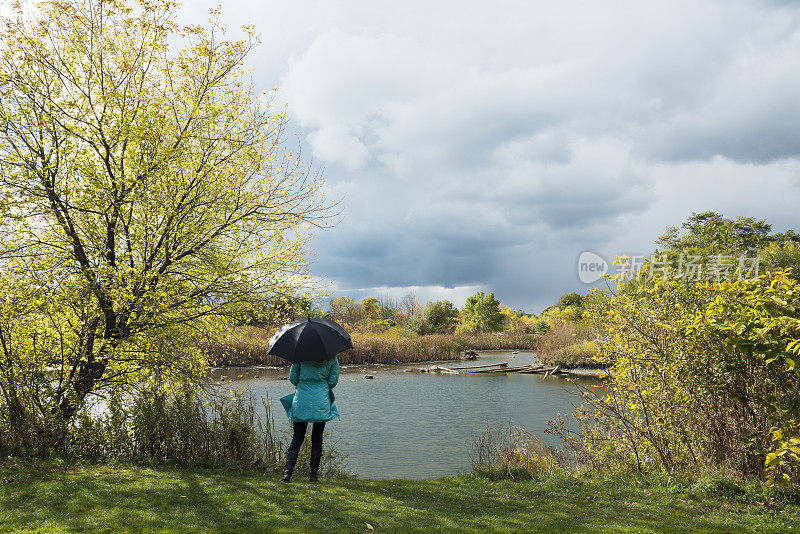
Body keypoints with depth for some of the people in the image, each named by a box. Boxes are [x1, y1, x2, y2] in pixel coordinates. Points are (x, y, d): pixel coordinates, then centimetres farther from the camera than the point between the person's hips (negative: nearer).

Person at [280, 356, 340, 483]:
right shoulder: (332, 358, -3)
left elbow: (293, 378, -1)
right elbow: (333, 381, -2)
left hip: (302, 400, 0)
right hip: (322, 403, 0)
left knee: (296, 439, 8)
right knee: (317, 439, 10)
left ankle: (287, 473, 0)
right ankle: (313, 475, 13)